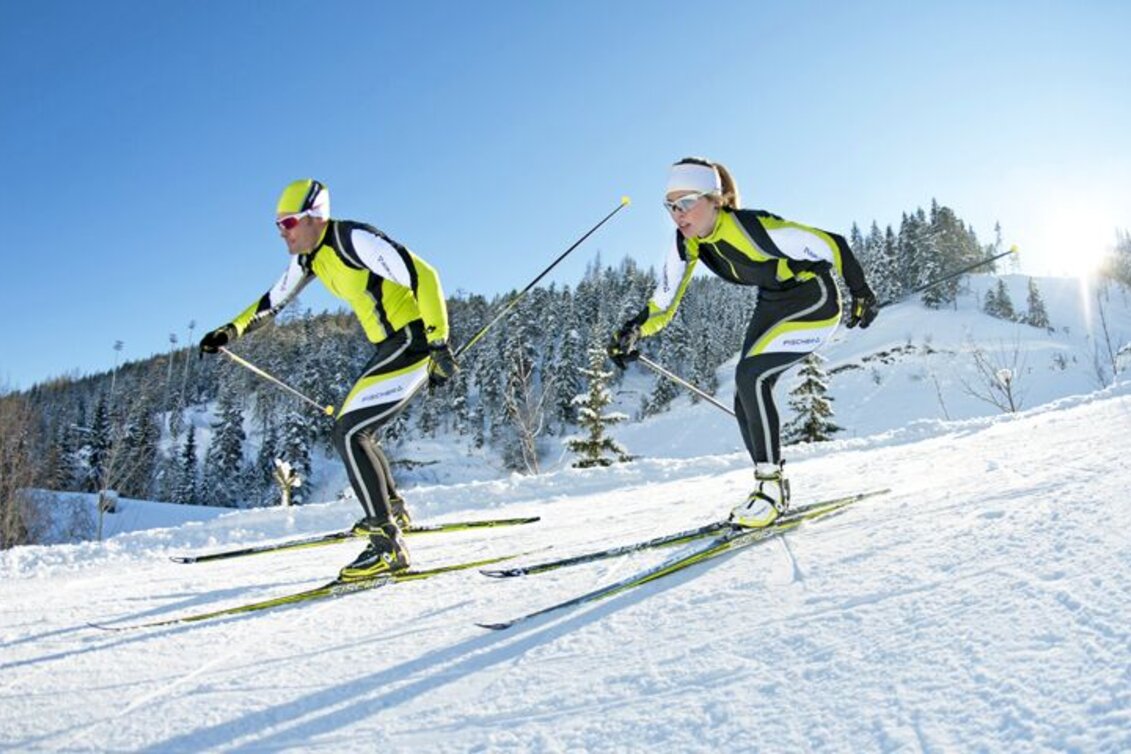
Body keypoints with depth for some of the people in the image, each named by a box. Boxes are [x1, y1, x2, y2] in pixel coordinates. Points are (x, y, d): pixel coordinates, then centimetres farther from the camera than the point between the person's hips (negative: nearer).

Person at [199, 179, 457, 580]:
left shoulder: (355, 240, -19)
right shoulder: (309, 254, 9)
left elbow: (423, 277, -24)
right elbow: (273, 300, 23)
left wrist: (440, 343, -26)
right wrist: (231, 330, 12)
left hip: (414, 342, -10)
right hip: (390, 347, 10)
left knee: (348, 433, -15)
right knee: (347, 426, 17)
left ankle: (388, 544, -13)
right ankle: (392, 510, 30)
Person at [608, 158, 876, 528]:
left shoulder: (755, 229, -33)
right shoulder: (688, 241, -12)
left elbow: (831, 246, -24)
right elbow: (664, 299, -5)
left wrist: (861, 295, -11)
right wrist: (634, 331, -22)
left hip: (814, 301, -8)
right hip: (772, 304, 8)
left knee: (750, 375, -25)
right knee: (746, 400, 1)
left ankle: (770, 484, -13)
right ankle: (772, 486, 17)